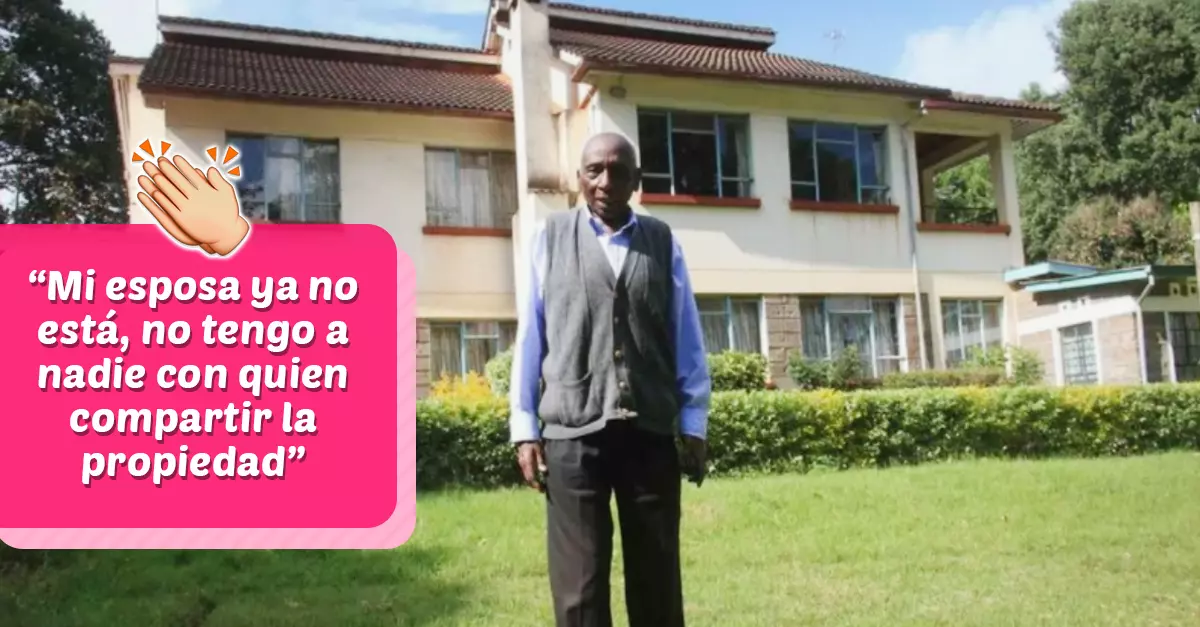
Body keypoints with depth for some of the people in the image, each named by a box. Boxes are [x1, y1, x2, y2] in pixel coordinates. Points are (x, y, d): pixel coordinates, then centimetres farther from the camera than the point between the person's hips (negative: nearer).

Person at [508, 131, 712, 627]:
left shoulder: (663, 242, 9)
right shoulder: (550, 238, 8)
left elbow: (687, 338, 8)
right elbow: (530, 336, 6)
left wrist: (694, 422, 4)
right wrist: (524, 426, 1)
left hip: (651, 430, 1)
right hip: (572, 432, -1)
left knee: (658, 585, 10)